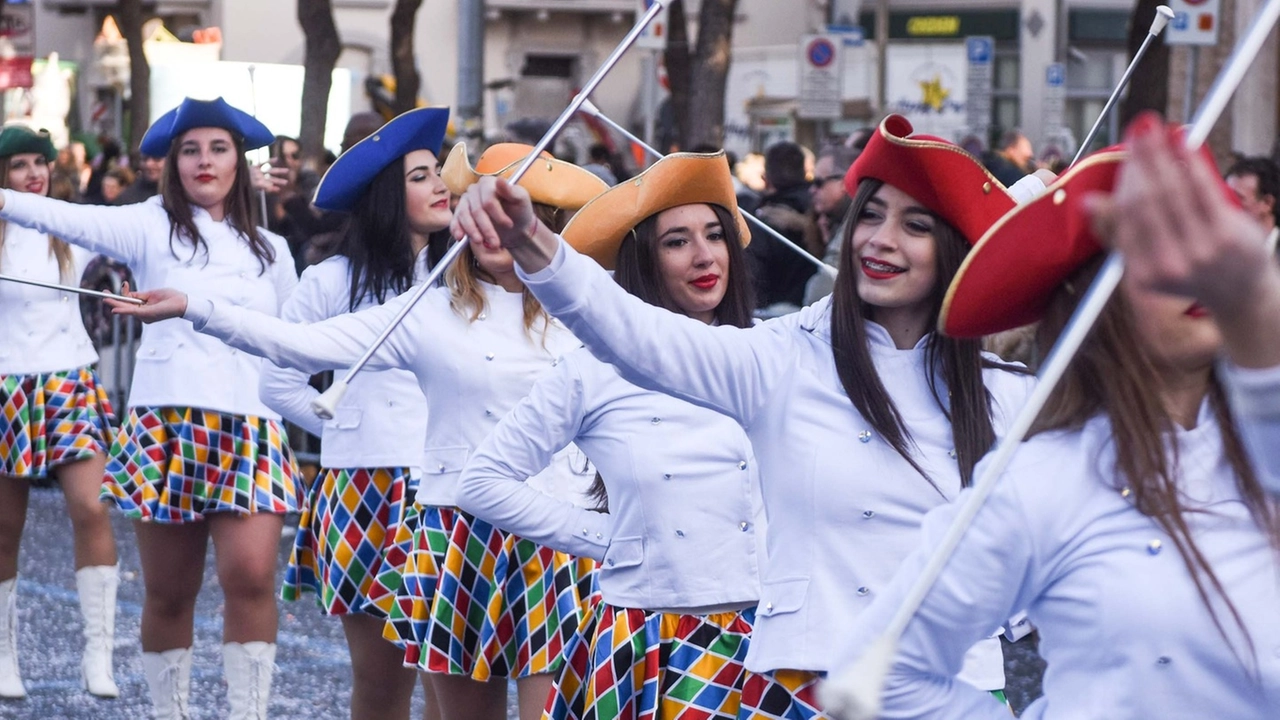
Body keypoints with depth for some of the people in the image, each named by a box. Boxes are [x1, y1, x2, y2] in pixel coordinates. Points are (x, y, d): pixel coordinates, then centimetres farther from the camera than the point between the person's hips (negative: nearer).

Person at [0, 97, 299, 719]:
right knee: (168, 593, 3)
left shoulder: (270, 250, 15)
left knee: (251, 576, -16)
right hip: (166, 425, -1)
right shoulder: (152, 226, 5)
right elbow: (77, 222, -10)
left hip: (250, 431, 2)